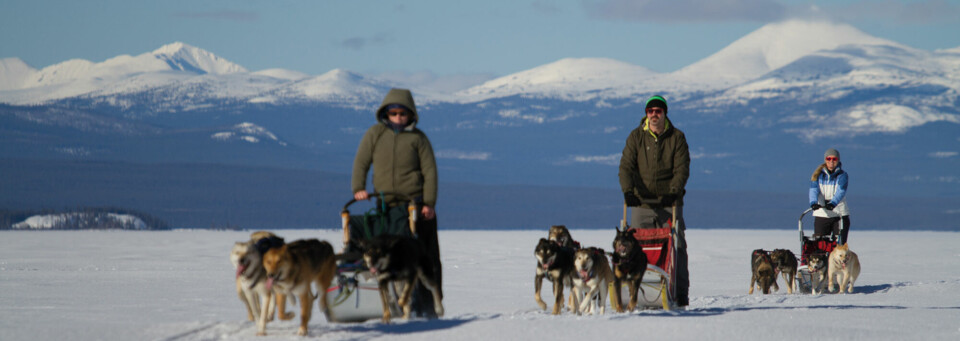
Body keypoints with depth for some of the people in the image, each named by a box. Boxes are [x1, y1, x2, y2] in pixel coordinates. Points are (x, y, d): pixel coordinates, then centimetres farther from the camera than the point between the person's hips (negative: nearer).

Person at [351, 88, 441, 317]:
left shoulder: (417, 138, 4)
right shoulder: (375, 134, 8)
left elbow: (429, 171, 3)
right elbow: (361, 163, 8)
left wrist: (429, 203, -6)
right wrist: (358, 188, -8)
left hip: (415, 204, -1)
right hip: (386, 205, 1)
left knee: (426, 256, -3)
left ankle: (428, 306, 2)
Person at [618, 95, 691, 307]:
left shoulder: (677, 138, 4)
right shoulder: (636, 137, 5)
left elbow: (682, 168, -4)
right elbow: (626, 166, -3)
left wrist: (674, 191, -20)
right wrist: (628, 190, -20)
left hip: (669, 203, -1)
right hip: (641, 203, 1)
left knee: (677, 248, -4)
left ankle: (680, 295, -1)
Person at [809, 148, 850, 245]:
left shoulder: (842, 175, 0)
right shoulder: (818, 175, 6)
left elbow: (840, 191, -16)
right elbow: (813, 190, -9)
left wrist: (833, 203, -36)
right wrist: (813, 202, -30)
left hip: (840, 214, -1)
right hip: (821, 215, 1)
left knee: (840, 245, -5)